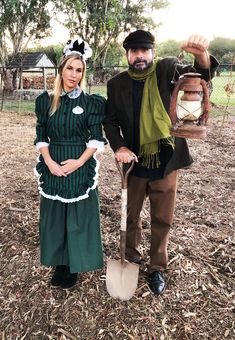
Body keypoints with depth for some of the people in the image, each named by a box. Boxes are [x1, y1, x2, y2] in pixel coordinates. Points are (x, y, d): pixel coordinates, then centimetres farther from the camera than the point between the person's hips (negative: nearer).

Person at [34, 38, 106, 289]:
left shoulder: (91, 102, -3)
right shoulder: (46, 101, 4)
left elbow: (96, 138, -4)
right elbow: (41, 137, 4)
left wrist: (79, 162, -16)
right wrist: (49, 162, -11)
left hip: (80, 167, -2)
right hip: (52, 167, 3)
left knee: (78, 216, 5)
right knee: (54, 215, 11)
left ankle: (74, 267, 23)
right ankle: (59, 264, 29)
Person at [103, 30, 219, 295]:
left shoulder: (167, 70, -4)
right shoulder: (117, 83, -1)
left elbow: (200, 74, -17)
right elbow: (110, 120, 3)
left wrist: (201, 55, -41)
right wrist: (119, 146, -16)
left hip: (166, 161, -1)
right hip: (134, 161, 2)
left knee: (162, 219, 10)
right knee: (131, 215, 16)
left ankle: (157, 268, 29)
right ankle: (131, 259, 39)